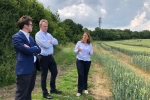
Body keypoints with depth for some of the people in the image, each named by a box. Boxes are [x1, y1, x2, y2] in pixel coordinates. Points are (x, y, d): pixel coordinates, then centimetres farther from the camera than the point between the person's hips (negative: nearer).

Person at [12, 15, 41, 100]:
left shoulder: (30, 37, 15)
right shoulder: (17, 37, -13)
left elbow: (39, 49, 7)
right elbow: (28, 51, -23)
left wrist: (30, 48, -11)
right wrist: (34, 48, -3)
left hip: (33, 67, 9)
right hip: (24, 69, -9)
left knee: (29, 91, 22)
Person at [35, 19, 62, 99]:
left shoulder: (49, 34, 14)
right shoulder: (38, 35, -12)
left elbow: (56, 42, 3)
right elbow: (46, 45, -21)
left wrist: (50, 41, -13)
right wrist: (51, 42, -2)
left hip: (50, 56, 8)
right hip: (43, 57, -8)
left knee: (54, 72, 15)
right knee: (44, 75, 4)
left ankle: (53, 89, 34)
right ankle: (45, 93, 19)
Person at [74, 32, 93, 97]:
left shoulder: (90, 44, 3)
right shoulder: (79, 42, -3)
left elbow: (91, 53, 8)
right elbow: (75, 51, 0)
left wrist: (91, 53, -15)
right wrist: (78, 50, -22)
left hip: (87, 61, 2)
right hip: (80, 61, -2)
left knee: (85, 75, 10)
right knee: (80, 75, -9)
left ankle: (85, 88, 30)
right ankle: (79, 91, 0)